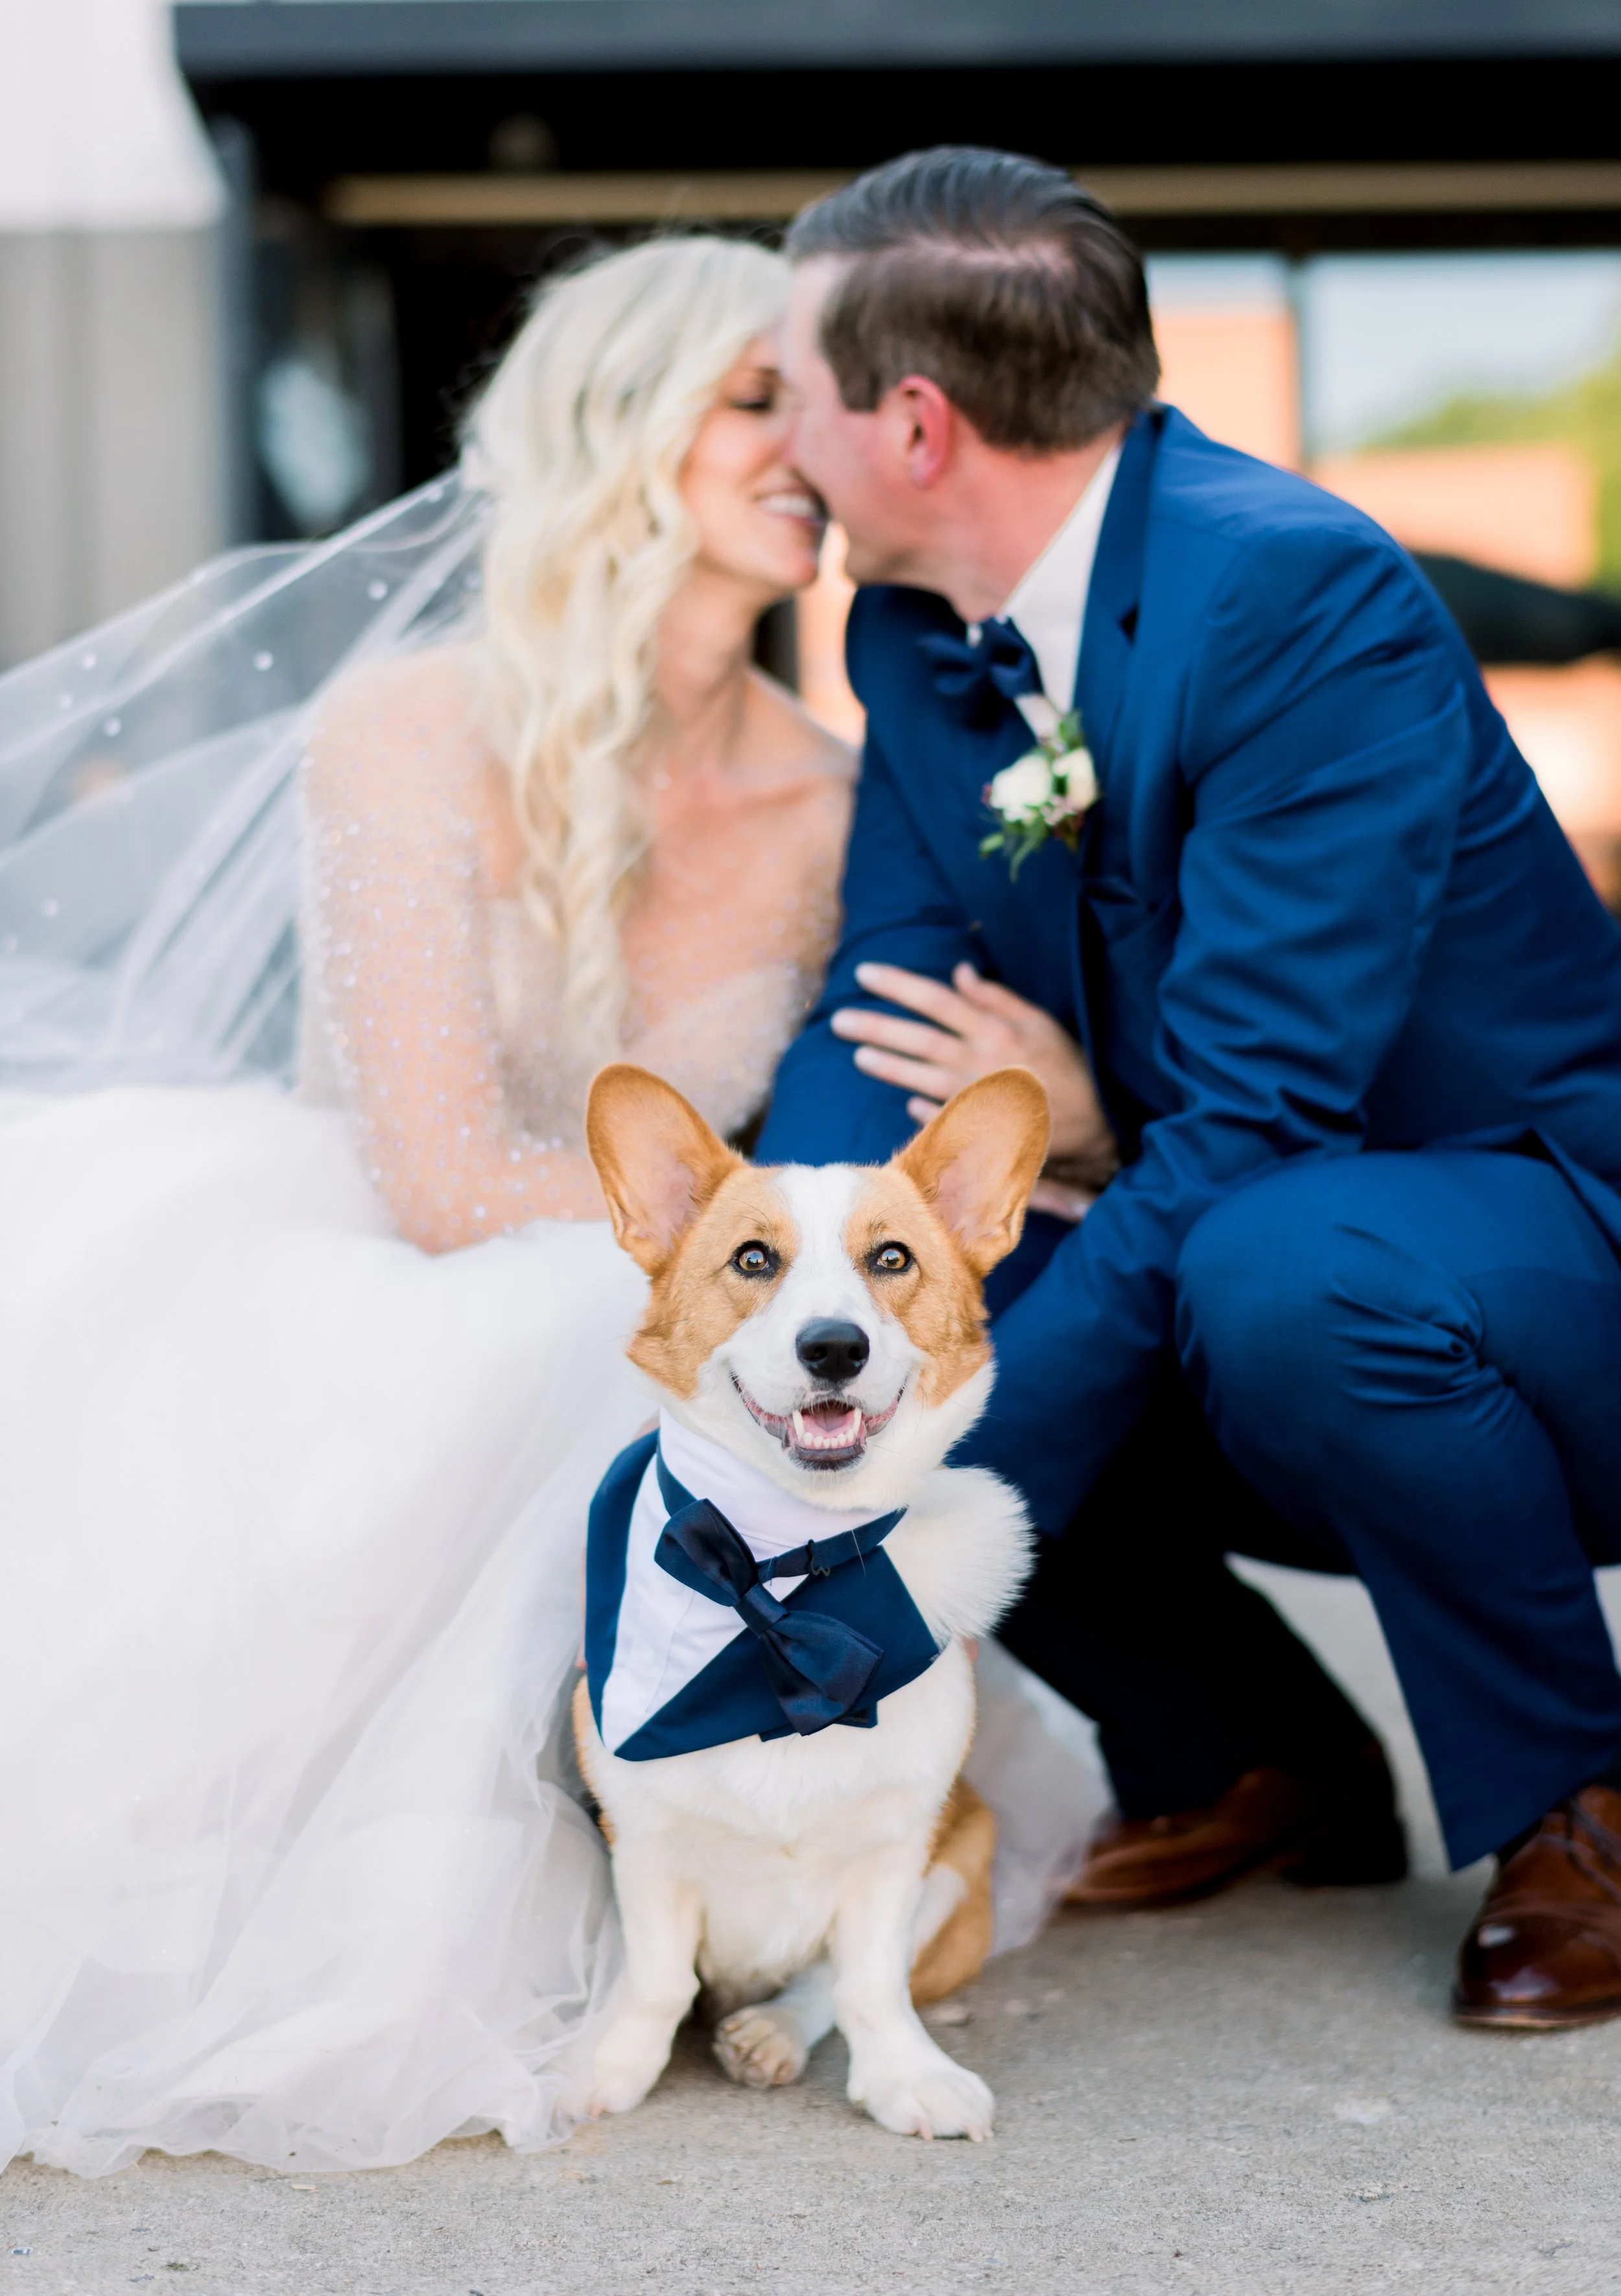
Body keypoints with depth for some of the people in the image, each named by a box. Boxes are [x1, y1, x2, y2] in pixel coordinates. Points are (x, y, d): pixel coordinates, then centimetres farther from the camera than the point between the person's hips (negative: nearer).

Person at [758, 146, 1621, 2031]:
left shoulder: (1303, 590, -24)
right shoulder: (915, 633, 1)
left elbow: (1253, 1109, -30)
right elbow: (875, 1027, -3)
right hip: (1200, 1261, 8)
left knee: (1283, 1275, -37)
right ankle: (1260, 1762, 12)